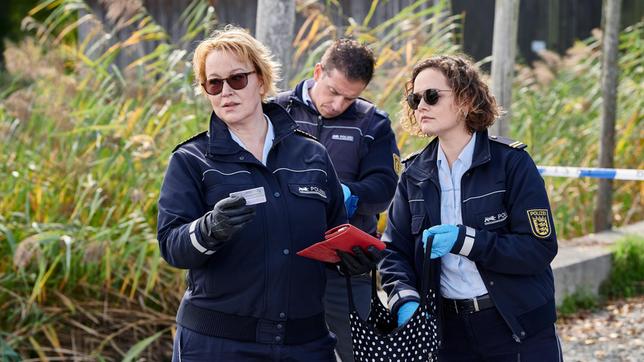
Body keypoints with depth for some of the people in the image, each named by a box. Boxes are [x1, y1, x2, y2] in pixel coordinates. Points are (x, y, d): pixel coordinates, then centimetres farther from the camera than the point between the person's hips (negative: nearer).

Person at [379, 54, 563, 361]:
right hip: (448, 331, 4)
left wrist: (464, 240, -23)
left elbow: (540, 248, -14)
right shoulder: (415, 173, 4)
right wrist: (405, 300, -19)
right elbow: (394, 250, 1)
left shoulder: (510, 162, -9)